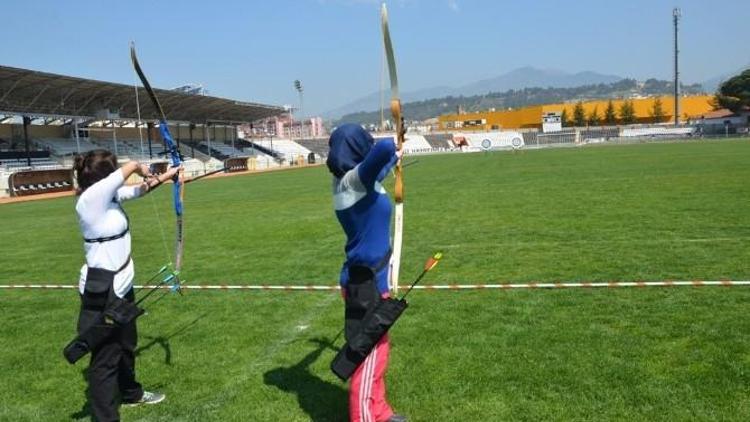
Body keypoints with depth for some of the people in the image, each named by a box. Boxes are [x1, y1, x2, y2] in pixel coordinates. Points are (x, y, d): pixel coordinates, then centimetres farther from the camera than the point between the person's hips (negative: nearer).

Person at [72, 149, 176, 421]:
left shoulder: (109, 195, 3)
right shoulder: (90, 198, -22)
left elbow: (137, 190, 22)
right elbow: (132, 166, -21)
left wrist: (164, 177, 33)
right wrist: (143, 171, 1)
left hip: (120, 286, 10)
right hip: (102, 291, -10)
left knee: (126, 344, 27)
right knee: (106, 356, -2)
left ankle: (131, 393, 48)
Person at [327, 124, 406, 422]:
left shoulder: (348, 180, 7)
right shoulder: (354, 179, -19)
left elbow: (376, 174, 30)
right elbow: (384, 148, -37)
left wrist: (393, 160, 47)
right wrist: (391, 150, -13)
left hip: (367, 279, 10)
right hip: (367, 283, -10)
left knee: (376, 350, 22)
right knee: (368, 356, -1)